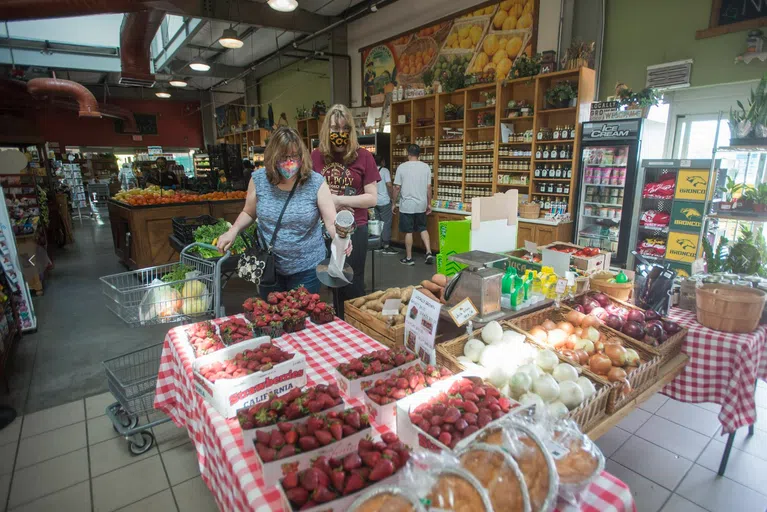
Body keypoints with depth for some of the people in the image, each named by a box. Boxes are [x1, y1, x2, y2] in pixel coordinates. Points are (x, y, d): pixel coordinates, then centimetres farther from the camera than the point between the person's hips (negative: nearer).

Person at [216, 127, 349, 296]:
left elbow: (332, 222, -15)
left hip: (306, 267, -2)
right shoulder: (258, 179, -7)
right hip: (268, 265, 3)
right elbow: (249, 213, 9)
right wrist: (233, 231, -8)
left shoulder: (316, 183, -13)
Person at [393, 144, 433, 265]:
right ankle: (429, 253, 5)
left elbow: (397, 187, -5)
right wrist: (429, 204, 11)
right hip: (421, 205, 3)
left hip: (407, 205, -3)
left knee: (408, 232, 5)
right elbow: (429, 187, 2)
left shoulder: (402, 167, -6)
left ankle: (409, 258, 13)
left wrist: (395, 203, 6)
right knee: (423, 229, 17)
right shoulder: (425, 167, 1)